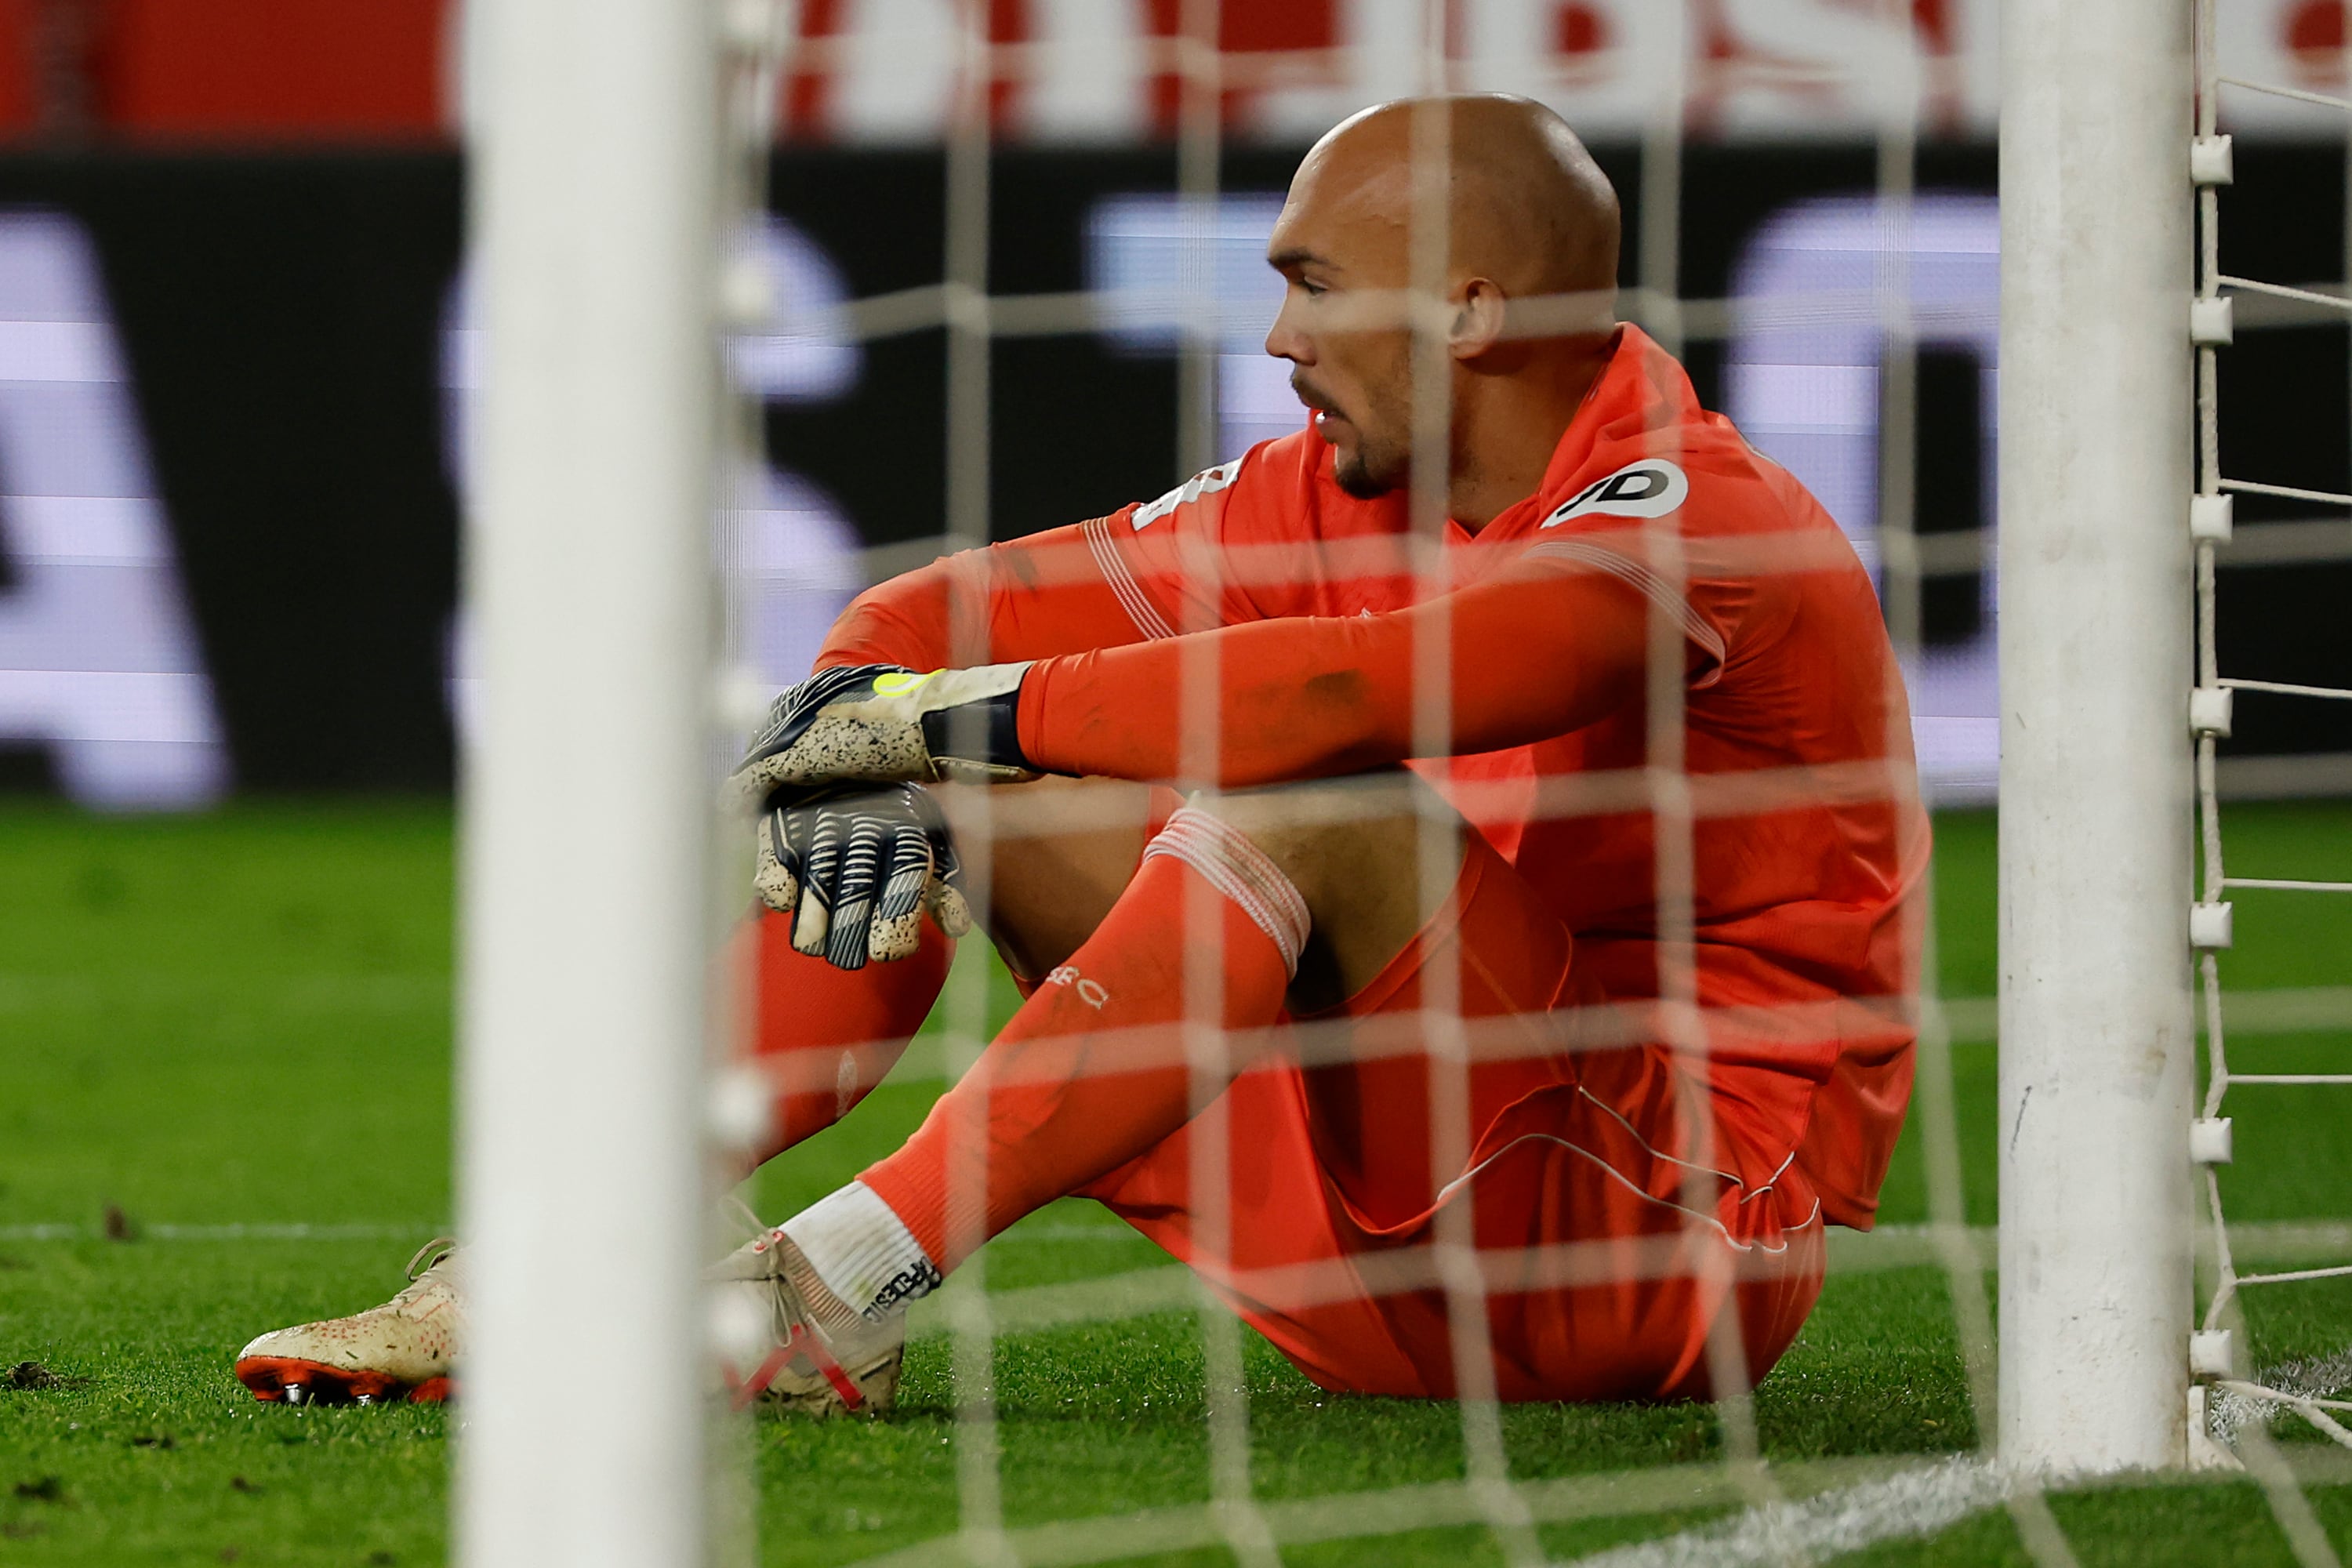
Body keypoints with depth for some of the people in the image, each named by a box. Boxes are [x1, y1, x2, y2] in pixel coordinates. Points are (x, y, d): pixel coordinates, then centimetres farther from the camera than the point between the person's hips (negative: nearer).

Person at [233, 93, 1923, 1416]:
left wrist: (963, 713, -23)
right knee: (936, 802, 1)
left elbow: (1346, 693, -33)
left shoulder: (1702, 525, -17)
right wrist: (848, 713, -15)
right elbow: (946, 615, 9)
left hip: (1685, 1247, -8)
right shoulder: (1340, 492, 9)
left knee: (1296, 807, -31)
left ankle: (842, 1288, -32)